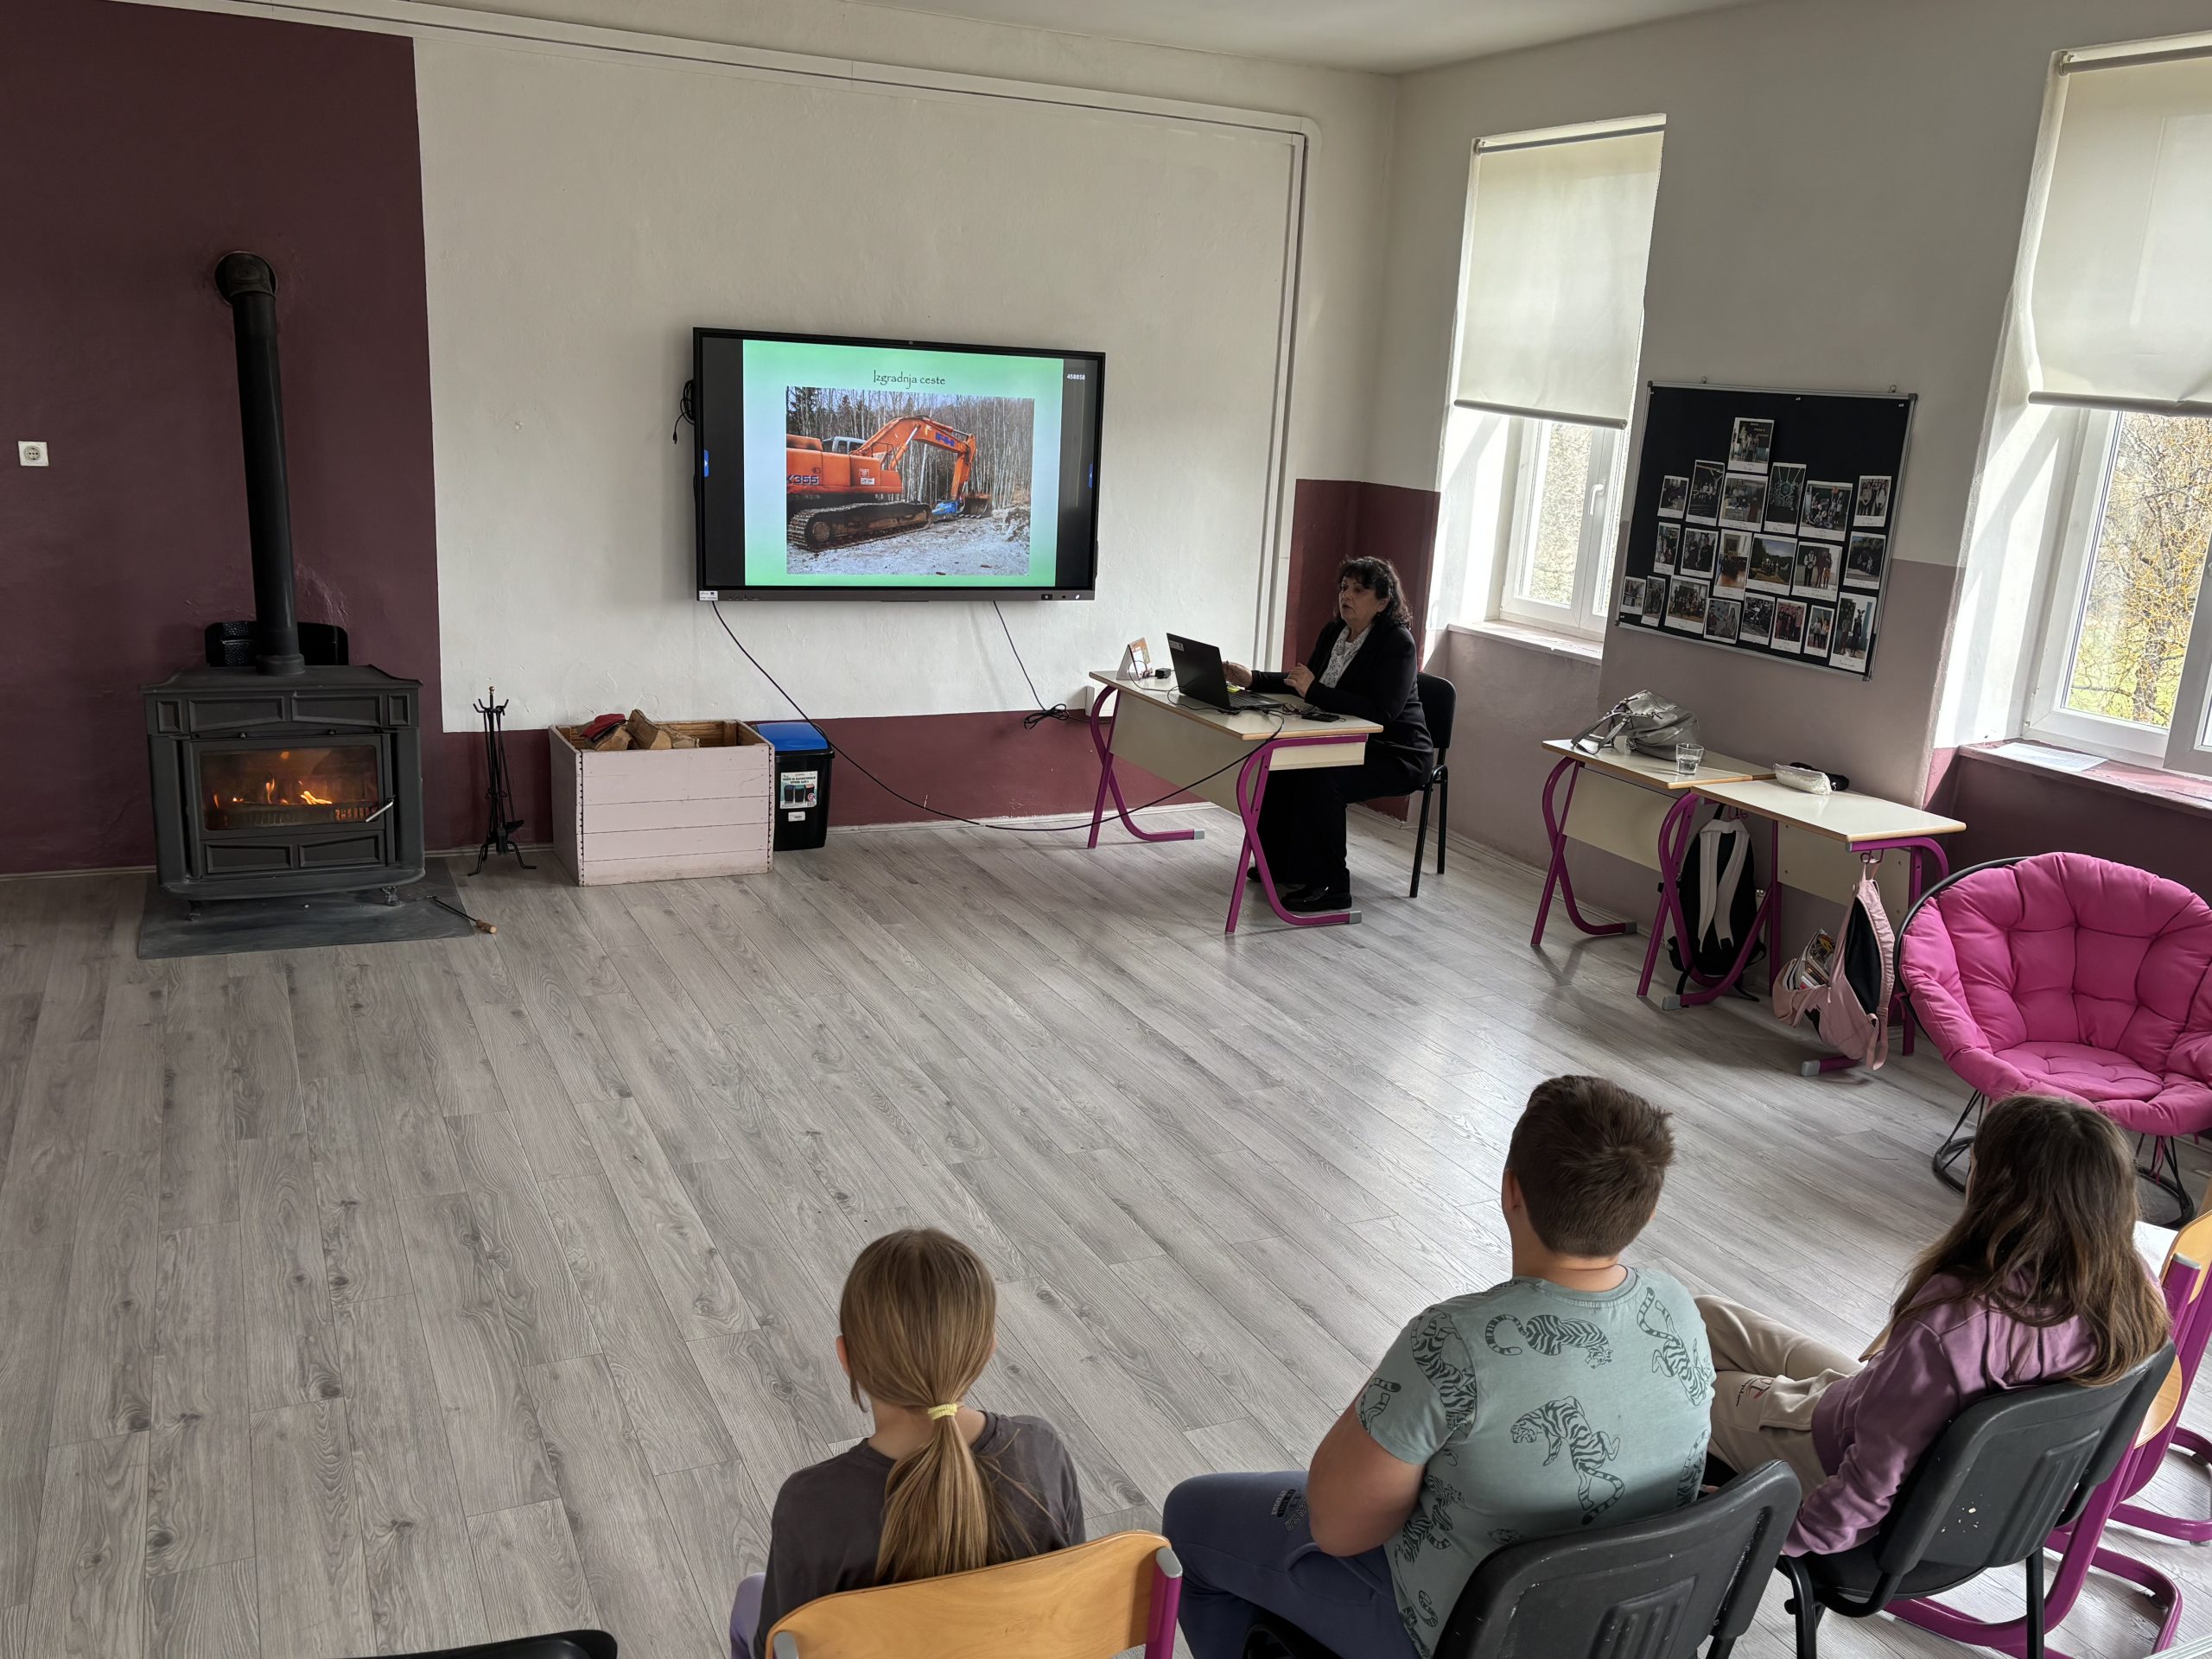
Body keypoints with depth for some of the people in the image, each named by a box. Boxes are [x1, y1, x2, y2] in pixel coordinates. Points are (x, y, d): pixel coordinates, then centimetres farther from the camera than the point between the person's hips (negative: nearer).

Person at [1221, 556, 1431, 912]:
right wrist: (1253, 680, 3)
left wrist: (1314, 690, -32)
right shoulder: (1334, 632, 6)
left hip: (1396, 755, -8)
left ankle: (1329, 886, -19)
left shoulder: (1397, 642, -19)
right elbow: (1303, 683, 18)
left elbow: (1381, 712, -29)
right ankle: (1280, 863, 4)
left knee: (1321, 778, -30)